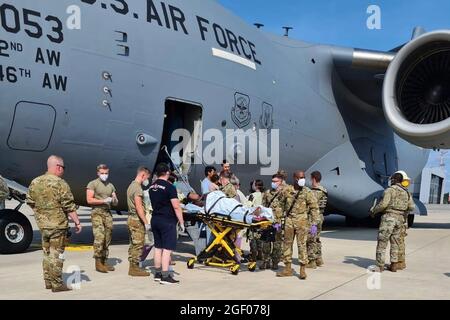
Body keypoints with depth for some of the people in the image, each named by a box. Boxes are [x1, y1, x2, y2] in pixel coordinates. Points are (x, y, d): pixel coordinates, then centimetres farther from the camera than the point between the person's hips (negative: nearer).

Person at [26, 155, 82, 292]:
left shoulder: (35, 182, 5)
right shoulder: (61, 184, -15)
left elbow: (30, 202, 13)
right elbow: (69, 207, -15)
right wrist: (77, 222, -8)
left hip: (42, 225, 7)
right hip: (58, 225, -6)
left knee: (47, 253, 18)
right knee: (56, 254, 0)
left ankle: (48, 282, 26)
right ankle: (57, 285, 6)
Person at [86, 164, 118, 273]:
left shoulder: (111, 186, 18)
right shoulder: (93, 184, 0)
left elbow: (116, 203, 20)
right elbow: (89, 200, -10)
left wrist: (114, 200, -4)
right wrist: (104, 201, -14)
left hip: (108, 213, 6)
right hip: (97, 213, -6)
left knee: (107, 239, 4)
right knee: (99, 238, -16)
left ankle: (104, 261, 11)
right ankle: (98, 263, -11)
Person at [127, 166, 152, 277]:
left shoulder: (131, 185, 16)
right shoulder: (137, 188, -16)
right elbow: (138, 207, -22)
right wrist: (146, 222, -20)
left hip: (131, 218, 10)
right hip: (137, 219, -10)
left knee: (133, 244, 14)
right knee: (138, 244, -5)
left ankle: (132, 267, 19)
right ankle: (135, 268, -1)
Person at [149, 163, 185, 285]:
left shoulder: (152, 187, 10)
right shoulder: (170, 187, -14)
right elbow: (176, 207, -17)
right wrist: (181, 222, -12)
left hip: (155, 220, 8)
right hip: (167, 221, -8)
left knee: (158, 247, 14)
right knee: (167, 249, -5)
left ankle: (158, 273, 21)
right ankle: (165, 276, -7)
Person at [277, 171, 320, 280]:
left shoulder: (307, 192, -4)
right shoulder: (286, 190, 5)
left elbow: (314, 208, -4)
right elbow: (281, 206, 13)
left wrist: (314, 224, -9)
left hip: (302, 221, -4)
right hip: (289, 221, 4)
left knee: (302, 244, -5)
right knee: (287, 244, 8)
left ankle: (303, 270, 5)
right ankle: (288, 269, 19)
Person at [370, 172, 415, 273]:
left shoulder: (390, 190, -7)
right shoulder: (406, 192, 13)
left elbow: (383, 204, -16)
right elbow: (411, 207, 6)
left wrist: (373, 211, -3)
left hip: (389, 217, -6)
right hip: (400, 219, 6)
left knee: (382, 242, -3)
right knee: (395, 243, 14)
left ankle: (380, 266, -4)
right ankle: (394, 265, 14)